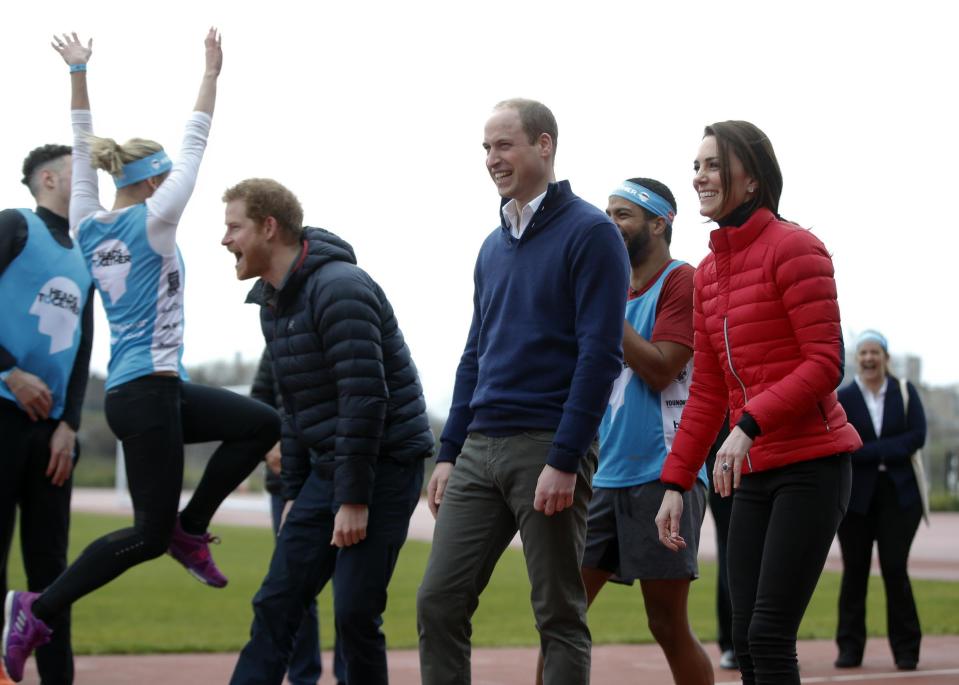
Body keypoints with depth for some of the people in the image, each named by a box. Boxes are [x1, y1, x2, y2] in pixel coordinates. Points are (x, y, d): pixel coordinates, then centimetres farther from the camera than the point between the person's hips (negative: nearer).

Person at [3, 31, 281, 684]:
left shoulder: (89, 228, 7)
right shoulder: (152, 222, -11)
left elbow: (83, 151, 15)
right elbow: (194, 146, -7)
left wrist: (78, 74, 16)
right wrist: (211, 73, -3)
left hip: (146, 390, 9)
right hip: (148, 391, -9)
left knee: (261, 423, 14)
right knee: (149, 534, -5)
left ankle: (191, 528, 12)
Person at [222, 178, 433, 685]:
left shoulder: (339, 289, -18)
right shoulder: (273, 303, 11)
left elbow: (365, 397, -23)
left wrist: (354, 500, -22)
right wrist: (292, 493, 18)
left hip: (385, 465, -9)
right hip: (326, 470, 9)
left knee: (355, 611, -9)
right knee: (276, 603, 3)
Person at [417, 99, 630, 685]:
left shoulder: (589, 233, -7)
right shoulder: (494, 246, 16)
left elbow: (600, 354, -13)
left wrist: (564, 461, -19)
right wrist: (449, 453, 14)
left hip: (549, 447, -7)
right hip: (481, 448, 7)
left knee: (559, 615, 1)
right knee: (438, 602, 1)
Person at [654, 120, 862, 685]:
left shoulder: (793, 248, -8)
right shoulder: (709, 273, 14)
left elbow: (825, 364, -14)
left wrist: (749, 424, -25)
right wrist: (676, 484, 10)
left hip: (812, 465, -7)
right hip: (754, 475, 7)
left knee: (769, 637, -13)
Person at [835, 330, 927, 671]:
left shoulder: (905, 393, 5)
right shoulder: (842, 398, 2)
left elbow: (917, 436, -8)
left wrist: (868, 451, -14)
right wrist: (887, 451, -17)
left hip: (898, 493, 0)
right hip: (856, 496, 0)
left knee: (895, 569, -4)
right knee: (855, 571, 4)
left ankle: (906, 649, 4)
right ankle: (850, 648, 10)